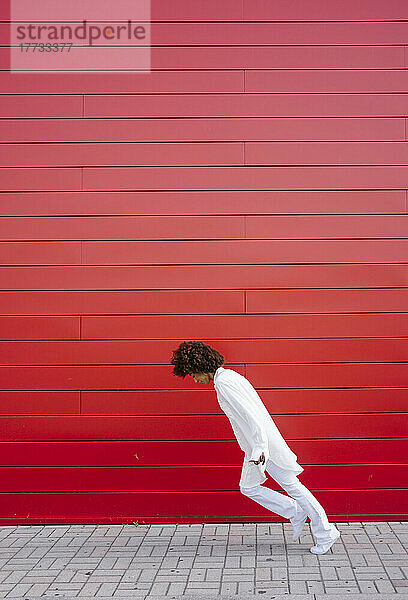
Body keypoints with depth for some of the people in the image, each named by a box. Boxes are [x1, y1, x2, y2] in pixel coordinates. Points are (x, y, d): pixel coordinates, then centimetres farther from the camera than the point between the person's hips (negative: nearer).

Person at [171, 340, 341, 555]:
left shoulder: (223, 383, -19)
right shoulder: (229, 375, 12)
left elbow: (249, 413, -27)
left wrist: (260, 447, -29)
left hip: (264, 441, -10)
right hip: (255, 445, 10)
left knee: (290, 484, -2)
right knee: (248, 487, 13)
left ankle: (325, 533, 8)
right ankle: (296, 513, 19)